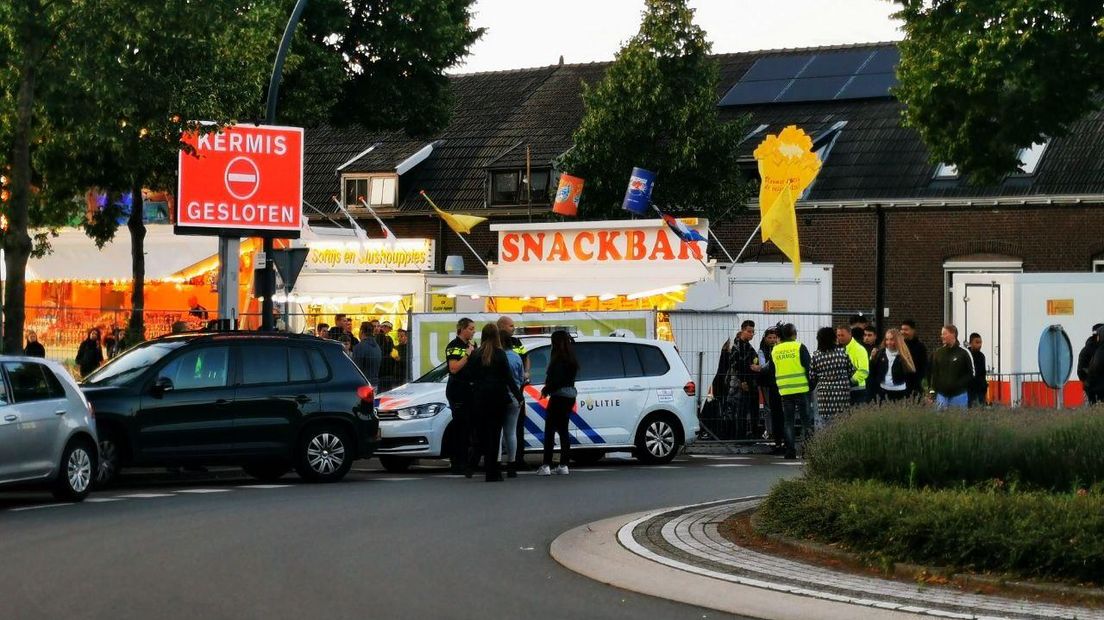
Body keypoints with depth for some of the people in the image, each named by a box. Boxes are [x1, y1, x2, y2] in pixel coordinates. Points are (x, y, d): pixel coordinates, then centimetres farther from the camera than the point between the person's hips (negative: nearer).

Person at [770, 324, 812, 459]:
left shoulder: (775, 350, 6)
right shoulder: (799, 347, -7)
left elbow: (772, 370, 12)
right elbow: (809, 367, -7)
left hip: (784, 390, 3)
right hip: (801, 388, -3)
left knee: (788, 421, 7)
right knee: (806, 419, 3)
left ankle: (790, 450, 3)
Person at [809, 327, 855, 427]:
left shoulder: (816, 356, -1)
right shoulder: (842, 352, 0)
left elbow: (811, 377, 3)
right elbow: (851, 371, 7)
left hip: (824, 394, -1)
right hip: (843, 392, 1)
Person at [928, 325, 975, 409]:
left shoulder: (963, 353, -4)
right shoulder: (938, 353, 6)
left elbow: (970, 374, -1)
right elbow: (933, 373, 8)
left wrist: (958, 384, -12)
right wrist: (932, 390, -1)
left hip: (959, 395, -3)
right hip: (941, 394, 3)